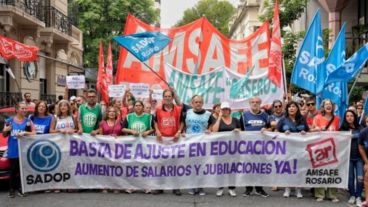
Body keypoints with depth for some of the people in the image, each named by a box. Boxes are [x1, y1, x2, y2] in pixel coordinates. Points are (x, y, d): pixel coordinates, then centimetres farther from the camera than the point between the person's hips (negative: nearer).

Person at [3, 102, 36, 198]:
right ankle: (11, 189, 12)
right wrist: (5, 130, -11)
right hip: (13, 151, 0)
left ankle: (20, 188, 14)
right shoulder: (10, 121, 5)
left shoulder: (28, 121, 3)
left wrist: (24, 133, -19)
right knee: (13, 170, 3)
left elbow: (34, 133, -4)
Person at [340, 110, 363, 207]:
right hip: (348, 157, 0)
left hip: (359, 157, 0)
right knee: (350, 177, 5)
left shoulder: (360, 128, 6)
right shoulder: (342, 129, 4)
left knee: (360, 177, -7)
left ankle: (358, 197, 4)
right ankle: (352, 195, 19)